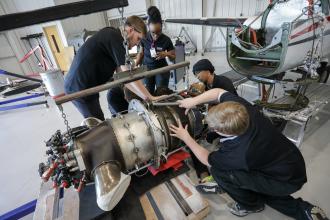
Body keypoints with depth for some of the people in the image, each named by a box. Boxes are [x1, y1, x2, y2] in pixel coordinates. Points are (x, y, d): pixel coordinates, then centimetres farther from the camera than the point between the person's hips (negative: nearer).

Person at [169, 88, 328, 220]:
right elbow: (218, 92, -5)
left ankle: (251, 205, 13)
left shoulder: (239, 153, -37)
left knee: (218, 170, -17)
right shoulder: (242, 107, -24)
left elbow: (207, 160, -15)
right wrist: (193, 101, -12)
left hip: (288, 181, -7)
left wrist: (186, 138, -8)